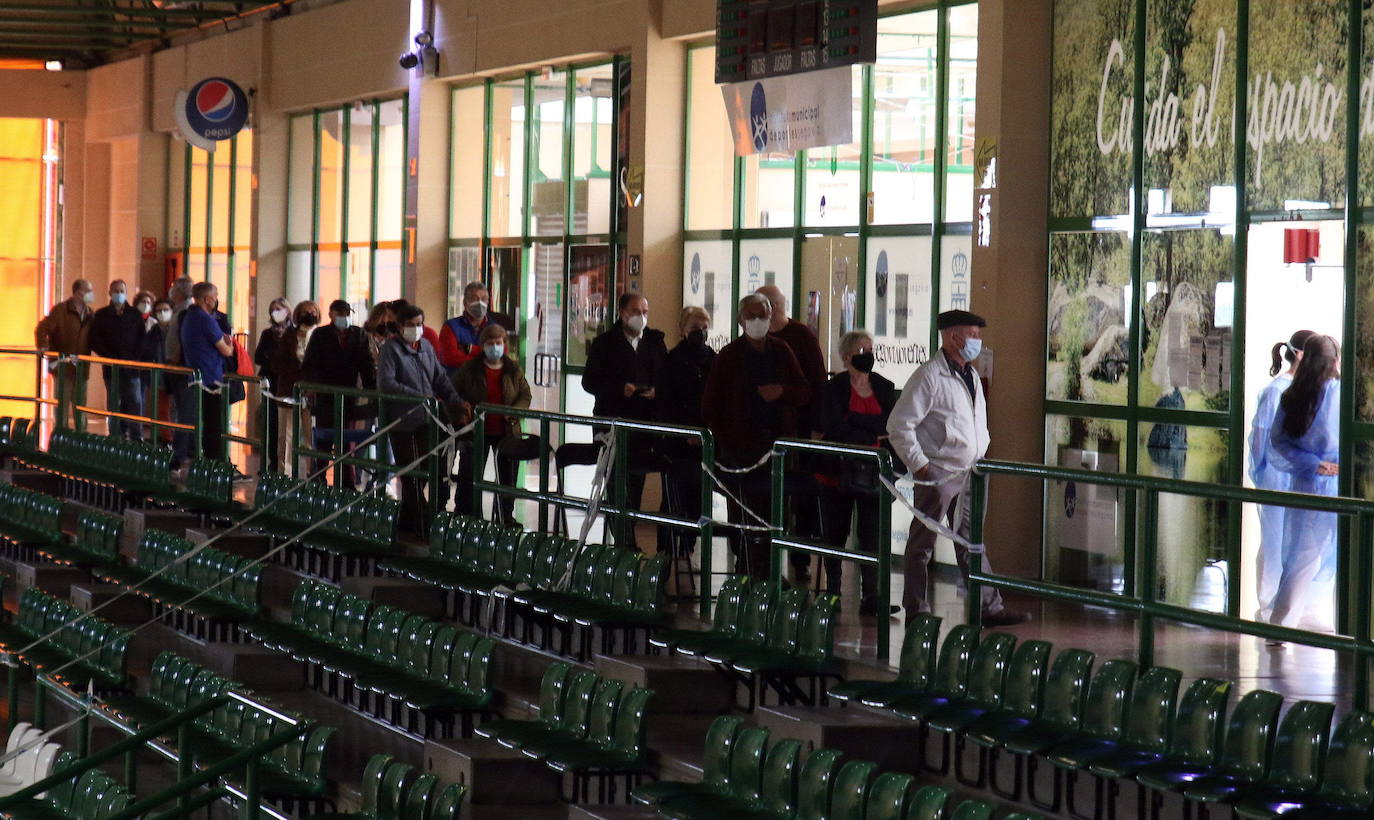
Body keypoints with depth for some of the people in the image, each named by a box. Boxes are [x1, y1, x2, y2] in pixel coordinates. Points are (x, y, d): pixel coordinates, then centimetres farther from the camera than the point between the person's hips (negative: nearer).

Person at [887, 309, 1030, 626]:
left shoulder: (971, 376, 13)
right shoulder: (929, 376, -13)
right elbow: (899, 425, -15)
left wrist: (980, 457, 15)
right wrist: (919, 464, -15)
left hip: (967, 473, 8)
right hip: (937, 474, -8)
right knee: (923, 544, 2)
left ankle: (990, 608, 11)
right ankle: (916, 610, 9)